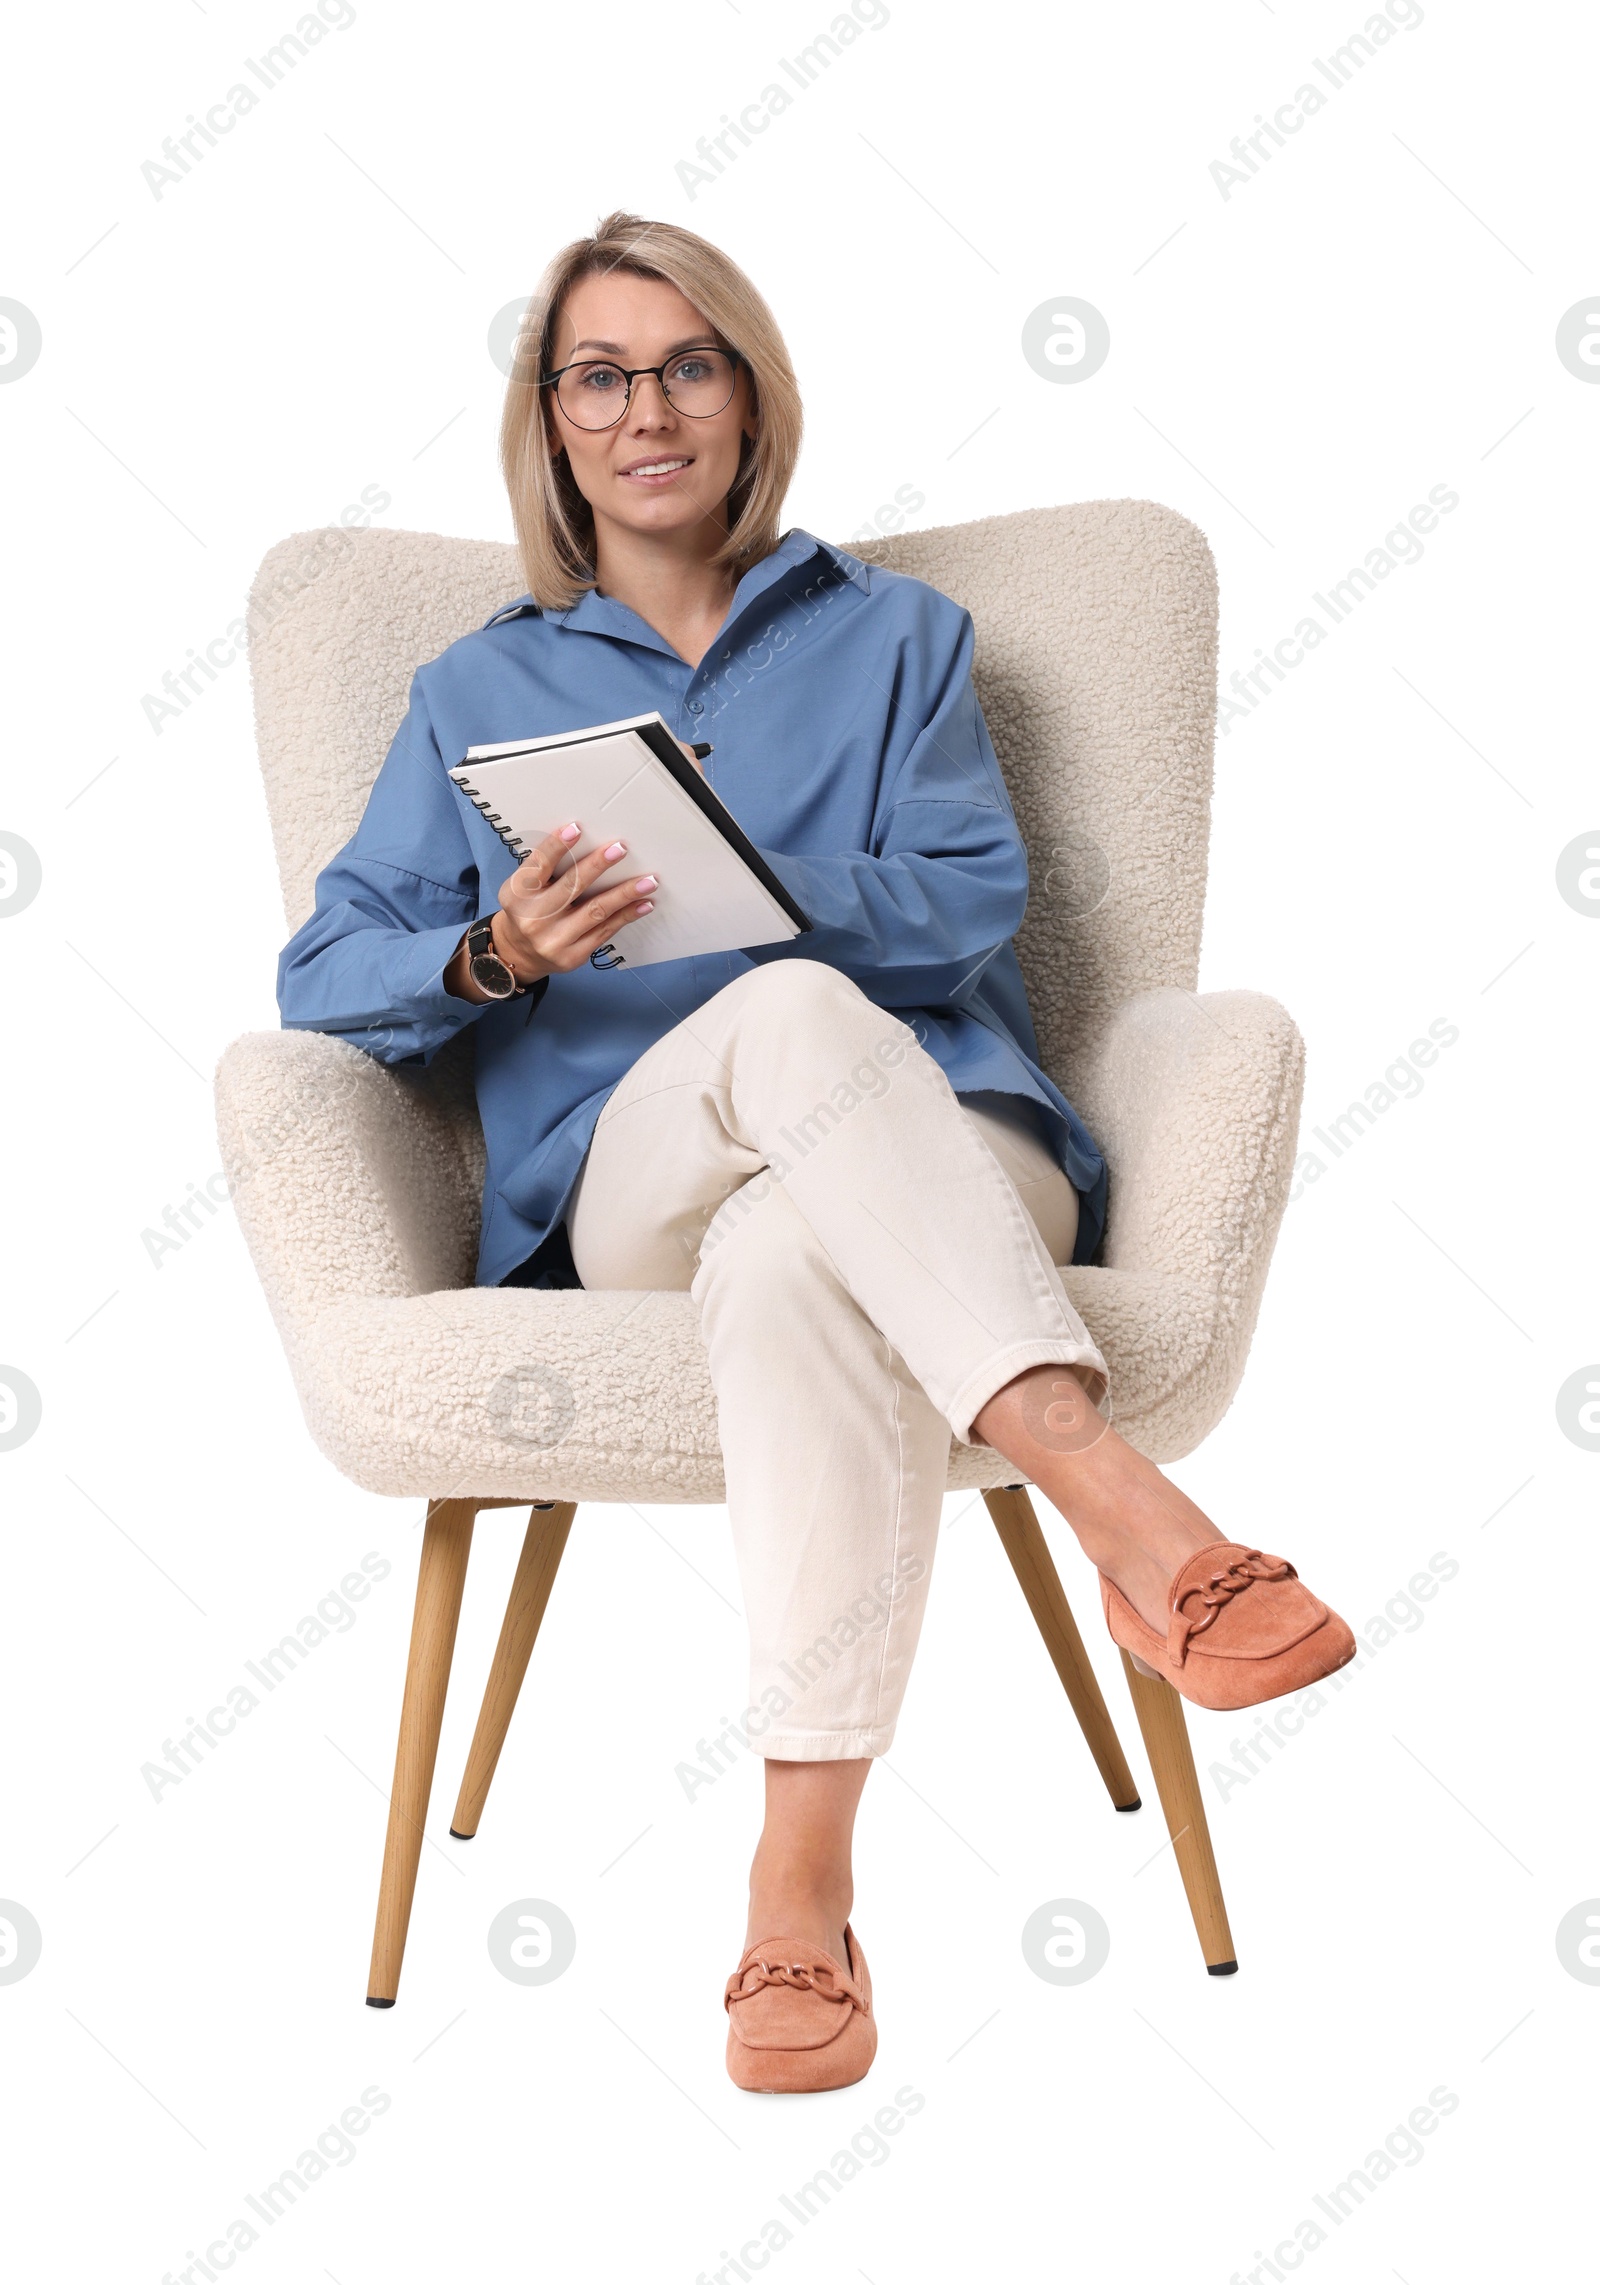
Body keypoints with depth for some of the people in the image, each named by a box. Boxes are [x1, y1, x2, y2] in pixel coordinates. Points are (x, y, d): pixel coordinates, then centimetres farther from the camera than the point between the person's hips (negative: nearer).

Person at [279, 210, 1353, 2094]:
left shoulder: (894, 636, 22)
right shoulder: (479, 694, 24)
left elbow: (966, 905, 4)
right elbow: (323, 974, 11)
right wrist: (493, 958, -12)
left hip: (934, 1150, 0)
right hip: (632, 1195, 0)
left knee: (794, 1266, -40)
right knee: (795, 1017, -38)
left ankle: (802, 1885, -45)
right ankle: (1124, 1512, -49)